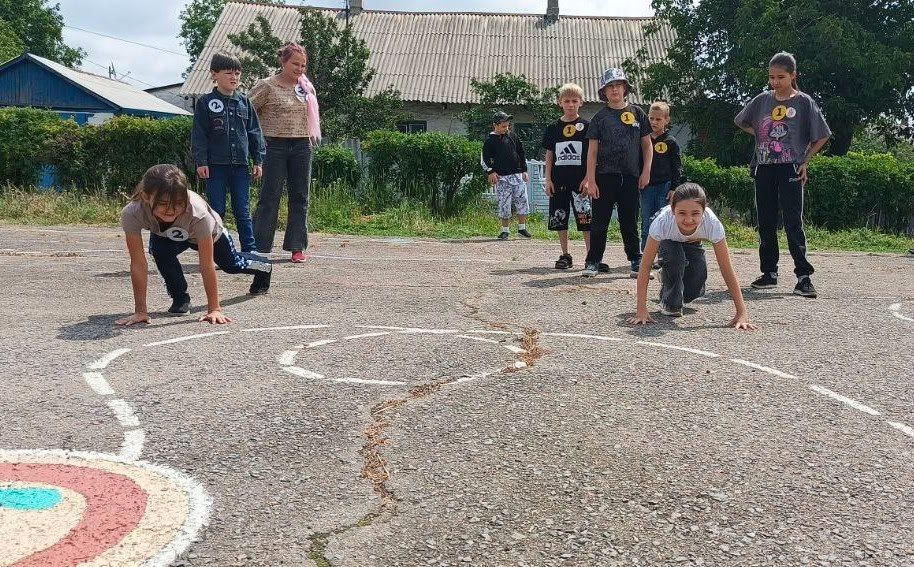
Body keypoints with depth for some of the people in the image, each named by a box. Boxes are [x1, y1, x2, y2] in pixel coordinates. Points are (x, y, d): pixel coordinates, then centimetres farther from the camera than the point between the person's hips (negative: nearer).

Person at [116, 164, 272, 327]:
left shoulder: (198, 214, -48)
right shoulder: (131, 214, -42)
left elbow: (206, 266, -41)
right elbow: (137, 263, -38)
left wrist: (214, 309, -38)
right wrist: (140, 311, -38)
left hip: (210, 233, -1)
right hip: (166, 236, 1)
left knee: (232, 265, 21)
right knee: (159, 249, -32)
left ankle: (264, 267, 57)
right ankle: (180, 298, -6)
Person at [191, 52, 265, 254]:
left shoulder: (244, 102, 10)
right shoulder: (206, 102, 1)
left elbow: (254, 132, 12)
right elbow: (199, 135, -1)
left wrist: (258, 160, 7)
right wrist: (201, 162, -8)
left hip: (240, 165, 3)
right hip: (216, 165, -2)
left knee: (243, 211, 5)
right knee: (217, 211, 2)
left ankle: (249, 250, 9)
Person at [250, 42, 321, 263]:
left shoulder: (306, 88, 10)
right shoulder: (267, 86, -4)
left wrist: (311, 137, 13)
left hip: (301, 146, 5)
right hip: (275, 146, -5)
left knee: (300, 197, 5)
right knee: (270, 197, -4)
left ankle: (297, 247, 12)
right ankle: (258, 245, 3)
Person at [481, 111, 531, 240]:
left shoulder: (513, 136, 11)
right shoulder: (490, 141, 0)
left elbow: (521, 153, 17)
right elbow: (485, 160, 0)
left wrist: (524, 170, 12)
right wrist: (491, 172, -13)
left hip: (517, 175, 4)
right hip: (501, 177, -3)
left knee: (522, 202, 2)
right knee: (504, 204, -2)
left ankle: (522, 228, 14)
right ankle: (505, 230, 10)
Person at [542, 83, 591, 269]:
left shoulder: (586, 126, 2)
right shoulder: (553, 128, 8)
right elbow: (549, 156, 11)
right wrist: (548, 180, 3)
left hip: (581, 181, -3)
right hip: (559, 181, 3)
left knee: (586, 219, -6)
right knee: (559, 219, 6)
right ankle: (565, 255, 17)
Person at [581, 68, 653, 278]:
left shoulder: (637, 113, 8)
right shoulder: (600, 117, 4)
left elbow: (647, 145, 11)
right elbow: (592, 150, 1)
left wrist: (646, 172, 2)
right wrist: (590, 180, -6)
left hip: (630, 177, 1)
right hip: (605, 176, -1)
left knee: (630, 221, 7)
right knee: (600, 221, 1)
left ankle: (636, 262, 13)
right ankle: (593, 262, 7)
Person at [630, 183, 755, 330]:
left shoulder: (712, 224, -40)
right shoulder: (663, 222, -43)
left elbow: (727, 270, -34)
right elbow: (645, 266, -37)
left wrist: (742, 313, -38)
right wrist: (641, 310, -42)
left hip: (692, 242, 2)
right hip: (668, 241, -2)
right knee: (675, 258, -33)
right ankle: (669, 304, -6)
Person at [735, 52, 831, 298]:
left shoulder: (803, 102, -2)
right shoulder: (763, 100, 7)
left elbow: (821, 136, 2)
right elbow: (741, 121, 23)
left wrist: (804, 161, -3)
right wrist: (761, 136, 10)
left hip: (790, 170, -4)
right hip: (764, 169, 4)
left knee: (793, 222, -9)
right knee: (766, 222, 7)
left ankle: (803, 276, -8)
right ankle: (769, 272, 17)